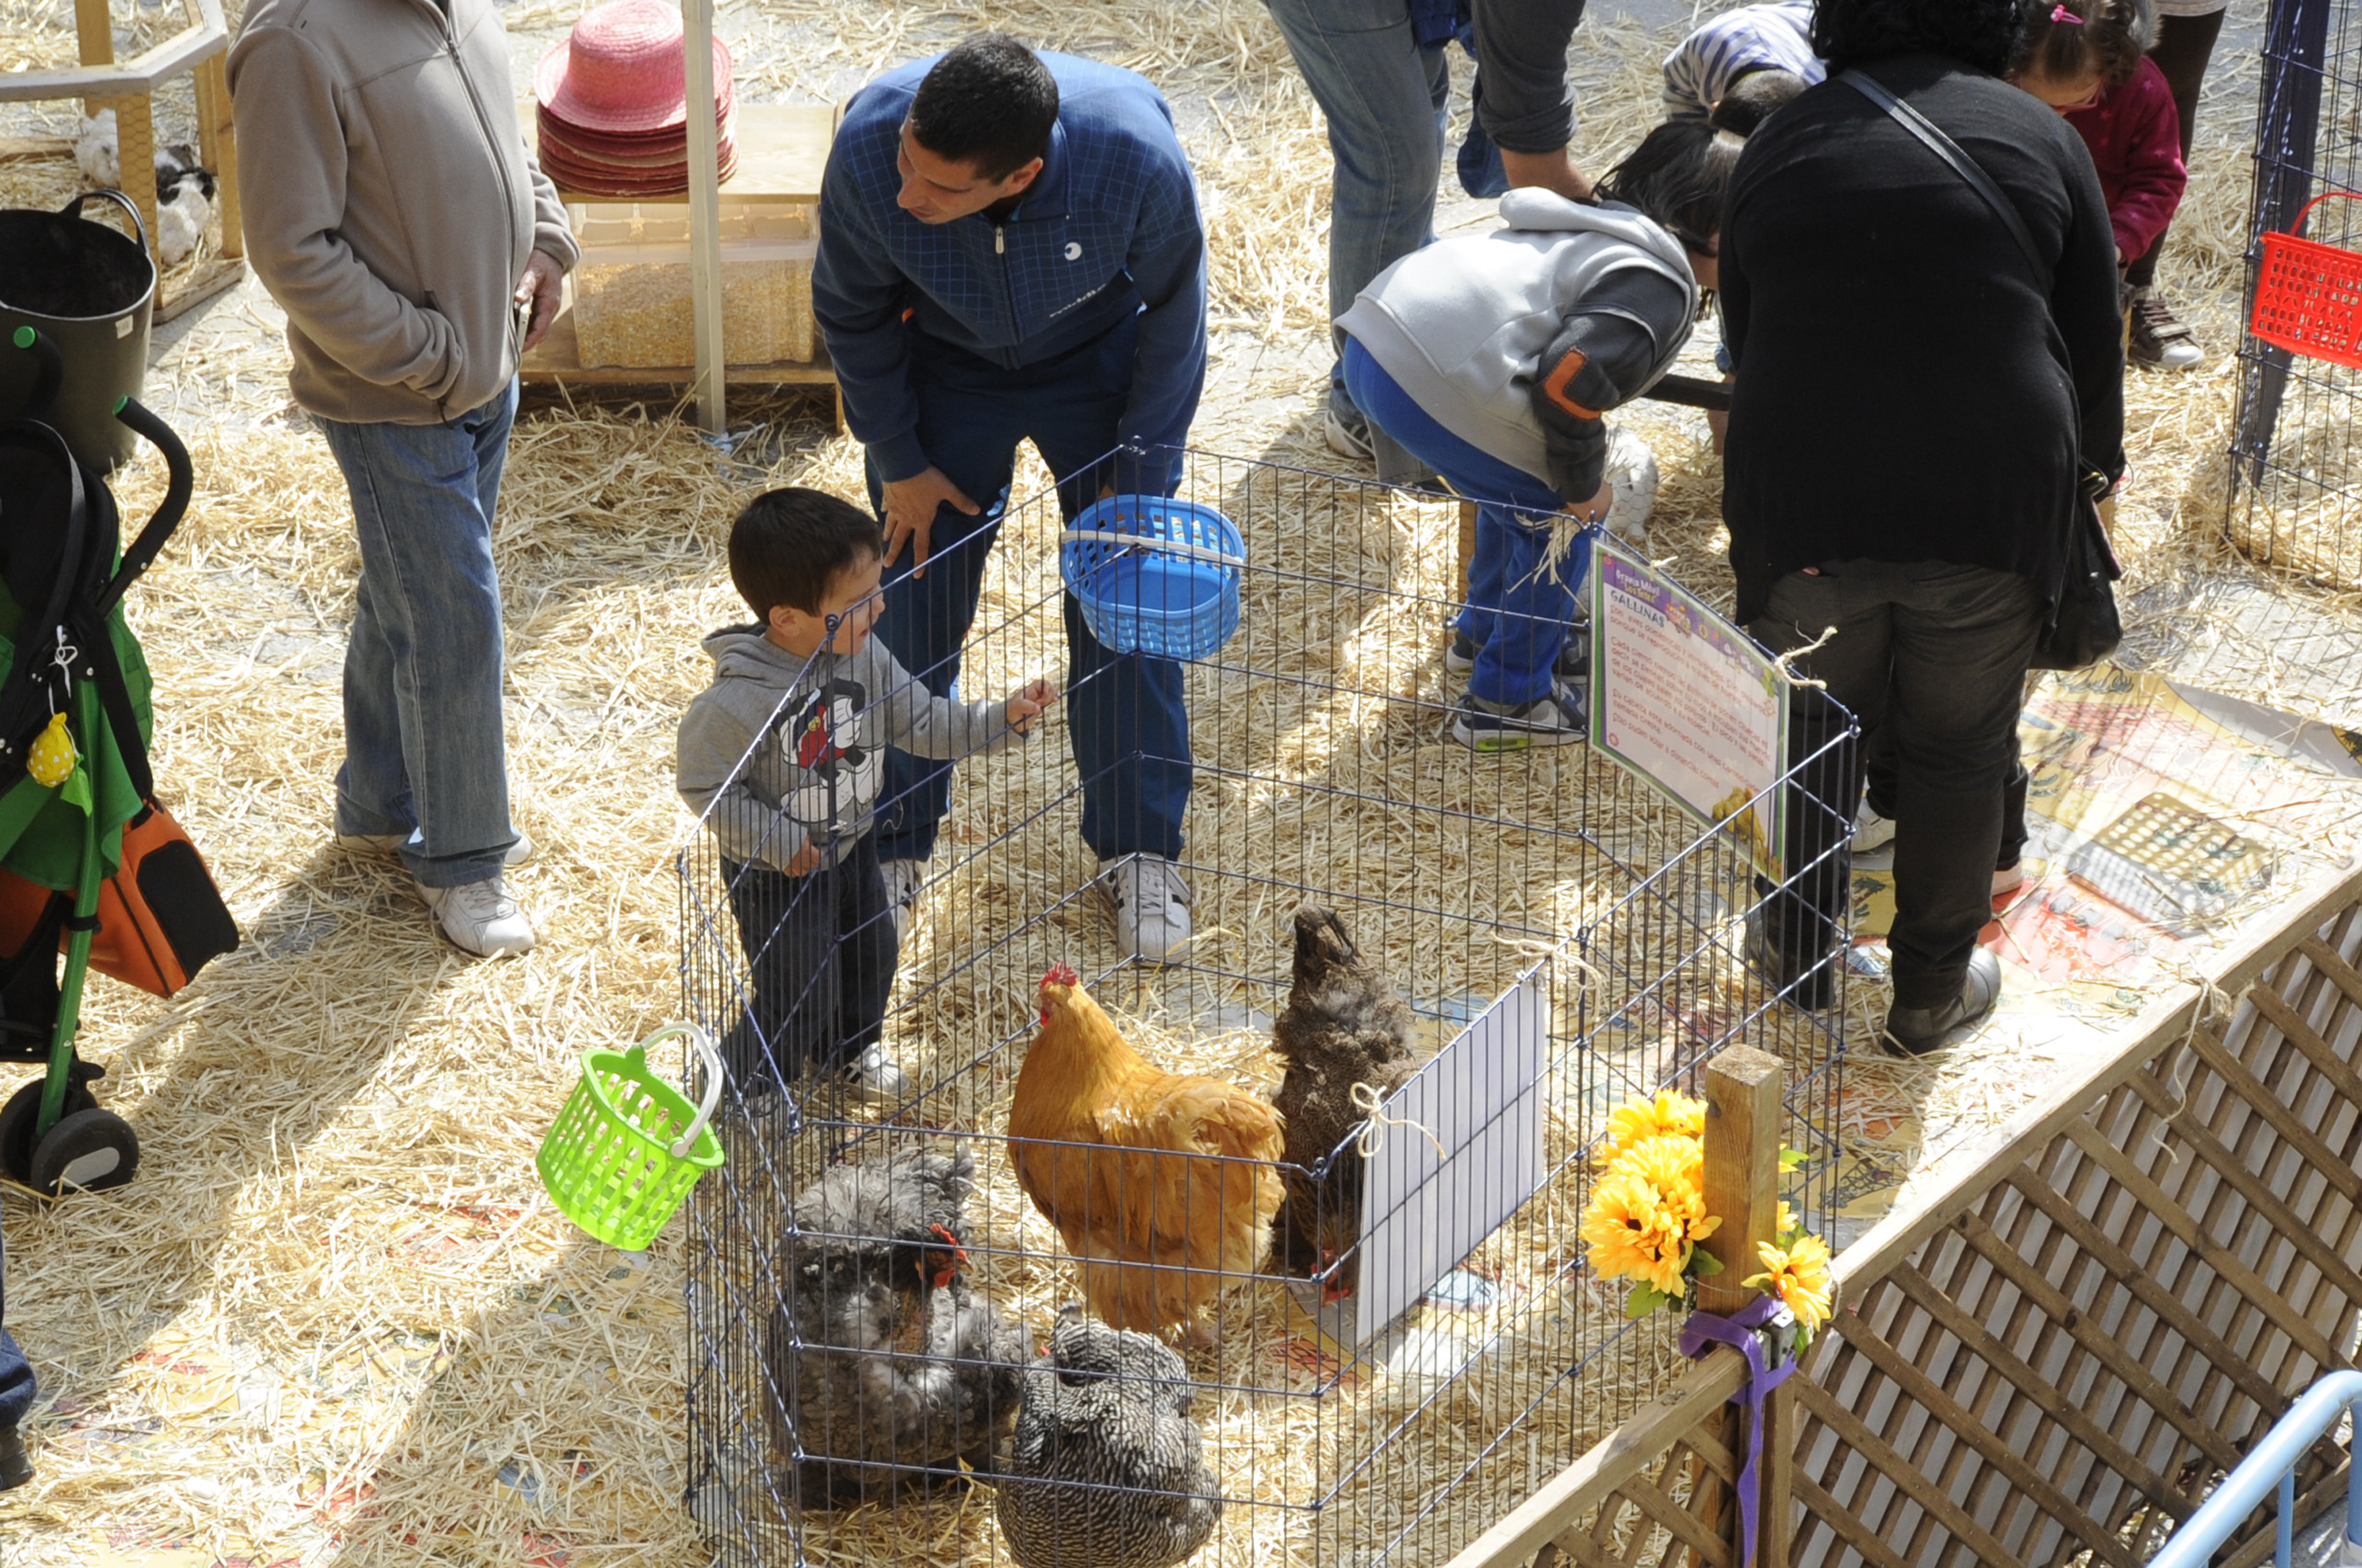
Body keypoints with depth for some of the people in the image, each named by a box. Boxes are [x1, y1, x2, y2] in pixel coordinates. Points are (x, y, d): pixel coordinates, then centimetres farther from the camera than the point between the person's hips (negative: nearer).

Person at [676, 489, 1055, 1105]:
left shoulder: (865, 658, -14)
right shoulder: (737, 702, -34)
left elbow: (920, 723, -2)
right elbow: (703, 785, -24)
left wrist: (1002, 718, -12)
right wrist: (776, 841, -26)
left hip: (853, 846, 7)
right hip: (777, 873, -7)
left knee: (870, 954, 25)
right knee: (801, 995, 1)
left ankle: (851, 1047, 55)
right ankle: (734, 1091, 28)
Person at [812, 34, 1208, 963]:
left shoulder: (1136, 154, -39)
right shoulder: (870, 147, -36)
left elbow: (1172, 310, -17)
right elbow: (852, 312, -14)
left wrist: (1139, 475, -10)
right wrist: (899, 461, -5)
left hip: (1101, 366, 0)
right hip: (943, 371, 0)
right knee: (912, 608, 4)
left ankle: (1137, 849, 23)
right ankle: (893, 844, 26)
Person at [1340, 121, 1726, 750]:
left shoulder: (1600, 231, 24)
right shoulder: (1658, 289, -7)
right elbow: (1568, 385, -20)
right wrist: (1583, 487, -3)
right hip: (1431, 384, -10)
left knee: (1523, 487, 29)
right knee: (1556, 519, 7)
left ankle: (1486, 630, 48)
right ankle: (1506, 702, 17)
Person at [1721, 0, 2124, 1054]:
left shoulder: (1779, 145, 10)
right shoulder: (2037, 135, 6)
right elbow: (2094, 340, 10)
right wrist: (2096, 463, 28)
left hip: (1802, 496, 1)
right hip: (1991, 503, -1)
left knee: (1807, 735, 20)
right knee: (1961, 749, 15)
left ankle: (1800, 955, 36)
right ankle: (1932, 991, 27)